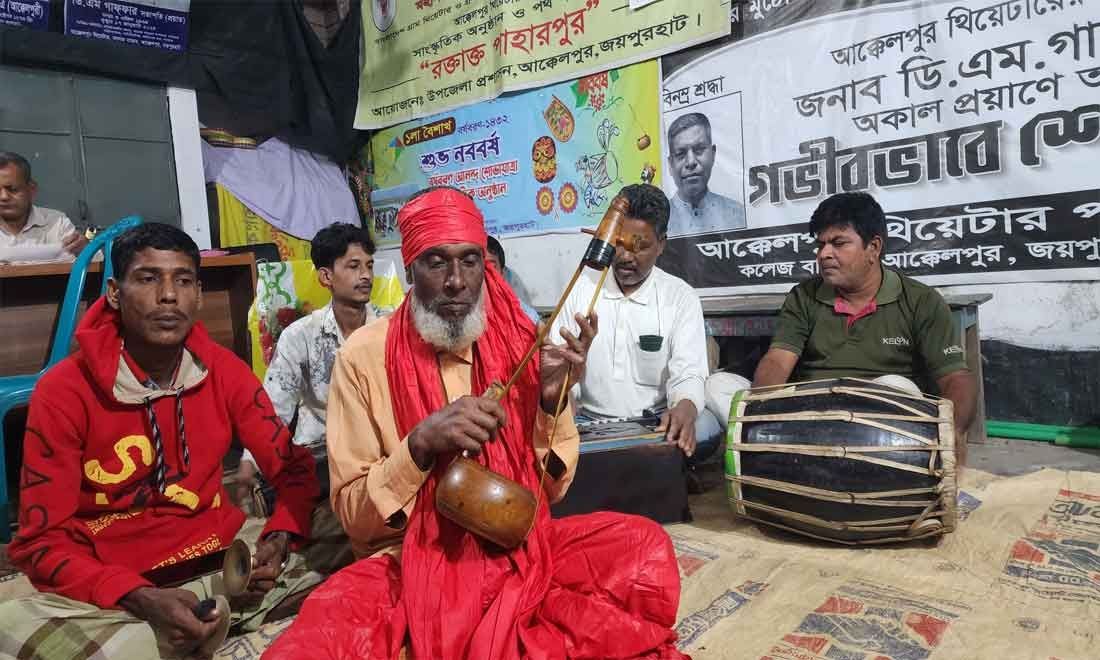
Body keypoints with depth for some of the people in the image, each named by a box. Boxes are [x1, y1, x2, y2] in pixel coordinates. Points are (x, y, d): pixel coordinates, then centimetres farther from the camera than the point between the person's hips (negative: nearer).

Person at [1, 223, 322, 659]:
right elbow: (41, 542, -9)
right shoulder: (63, 392, -11)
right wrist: (141, 598, -26)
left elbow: (294, 468, 2)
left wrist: (278, 540, -20)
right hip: (113, 586, -2)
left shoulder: (224, 371, -3)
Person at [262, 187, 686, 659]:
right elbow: (353, 515, -7)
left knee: (646, 547, -19)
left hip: (519, 548, 3)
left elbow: (550, 491, 2)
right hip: (410, 558, -2)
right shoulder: (364, 355, -8)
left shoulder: (520, 343, -2)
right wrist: (422, 443, -23)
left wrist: (551, 402, -14)